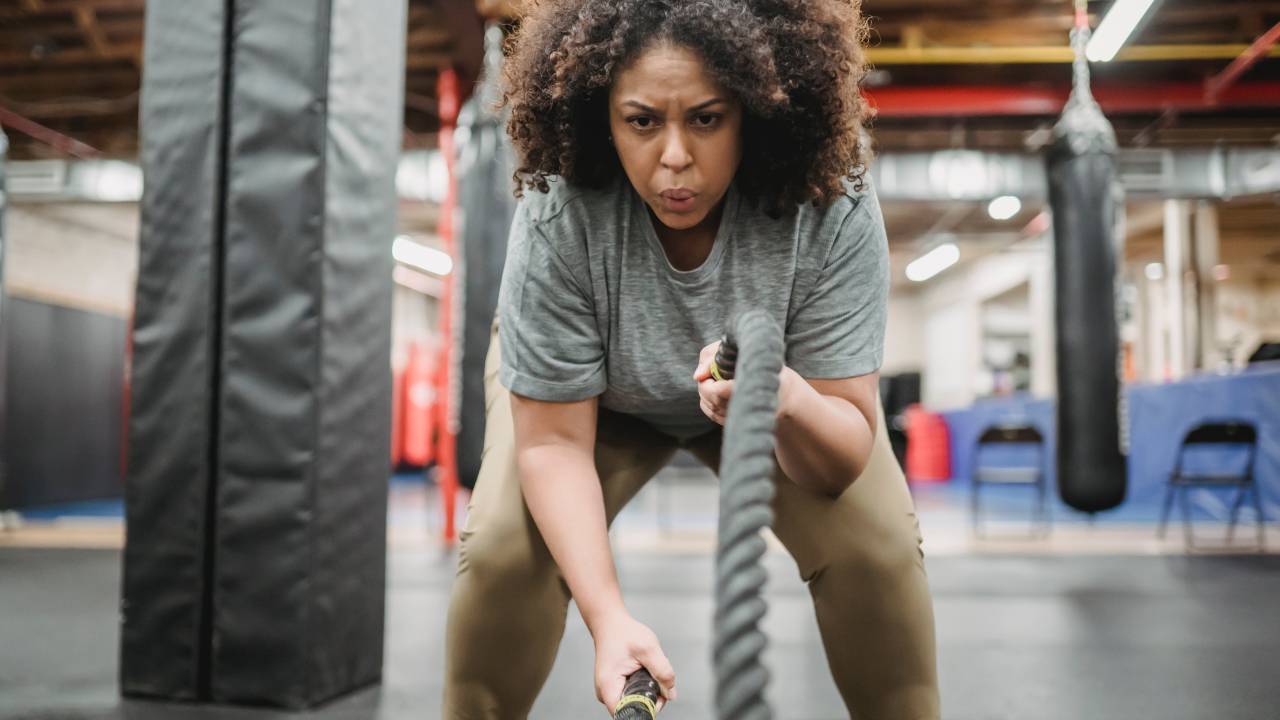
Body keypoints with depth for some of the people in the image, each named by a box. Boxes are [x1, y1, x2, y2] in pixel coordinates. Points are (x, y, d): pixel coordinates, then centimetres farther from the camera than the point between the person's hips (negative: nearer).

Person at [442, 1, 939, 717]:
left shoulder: (835, 214, -32)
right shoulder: (557, 217, -33)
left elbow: (846, 455, -30)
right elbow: (553, 439, -27)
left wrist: (789, 398, -53)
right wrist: (608, 614, -39)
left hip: (789, 394, 1)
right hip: (593, 393, 0)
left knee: (877, 544, -17)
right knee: (502, 544, -19)